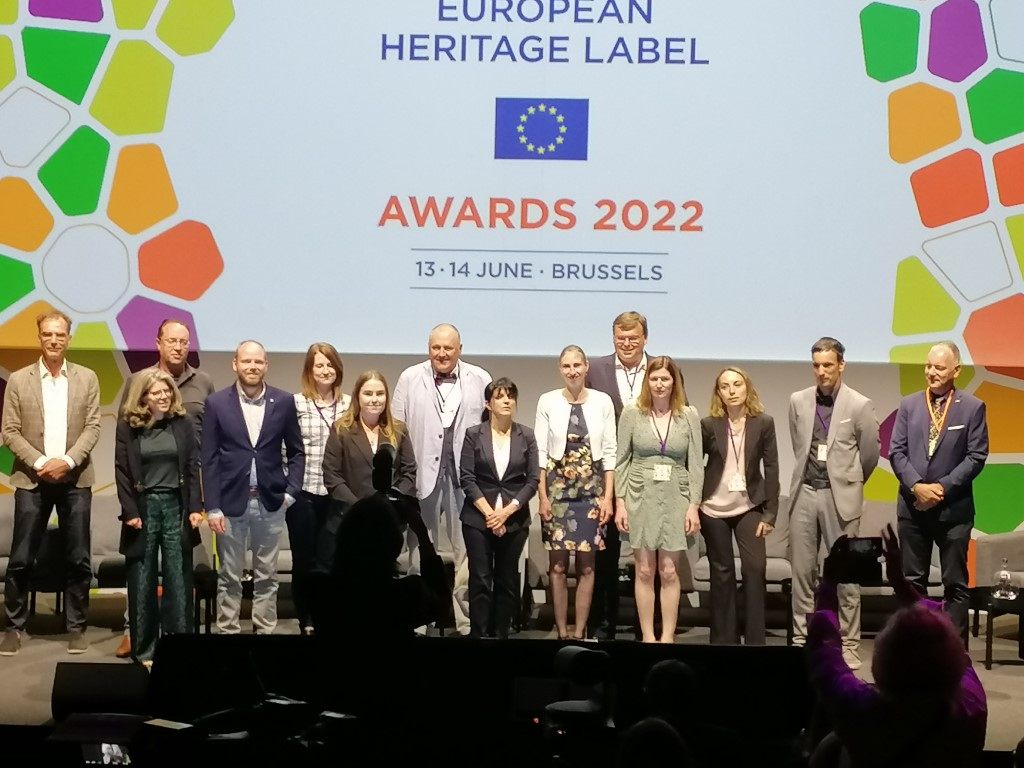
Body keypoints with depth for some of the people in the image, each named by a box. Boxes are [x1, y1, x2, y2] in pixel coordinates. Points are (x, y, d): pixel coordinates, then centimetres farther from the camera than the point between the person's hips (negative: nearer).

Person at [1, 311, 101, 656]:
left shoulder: (87, 378, 6)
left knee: (79, 559, 3)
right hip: (31, 479, -1)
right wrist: (39, 463, -13)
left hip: (75, 480, 1)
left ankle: (76, 627, 12)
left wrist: (67, 461, -13)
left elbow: (93, 428, 0)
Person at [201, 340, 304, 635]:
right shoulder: (217, 403, -2)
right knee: (229, 577, 5)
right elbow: (209, 459, -2)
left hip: (270, 503, 1)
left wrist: (291, 491, -2)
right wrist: (212, 507, -6)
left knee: (267, 576, 8)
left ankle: (265, 631, 16)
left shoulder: (284, 401, 2)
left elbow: (296, 452, 9)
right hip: (231, 502, -1)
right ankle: (228, 632, 13)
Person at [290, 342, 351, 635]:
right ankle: (307, 622, 15)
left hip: (337, 494, 2)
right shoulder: (296, 403, -2)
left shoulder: (348, 404, 7)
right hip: (304, 493, -2)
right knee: (304, 560, 4)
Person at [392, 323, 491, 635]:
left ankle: (469, 622, 8)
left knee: (470, 554, 1)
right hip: (423, 475, 0)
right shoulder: (410, 379, 4)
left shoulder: (480, 379, 4)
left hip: (466, 476, 0)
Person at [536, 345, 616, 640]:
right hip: (557, 489, 0)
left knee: (586, 565, 3)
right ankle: (561, 632, 7)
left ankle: (580, 633, 9)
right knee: (557, 565, 0)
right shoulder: (548, 401, 0)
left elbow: (609, 452, 2)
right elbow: (540, 451, 0)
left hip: (591, 490, 1)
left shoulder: (602, 402, 1)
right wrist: (542, 496, -5)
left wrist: (608, 497, -2)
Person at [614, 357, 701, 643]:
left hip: (675, 497, 0)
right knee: (645, 571, 3)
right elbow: (621, 460, 3)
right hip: (640, 496, 0)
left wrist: (694, 506, -3)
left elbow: (696, 463, 3)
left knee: (669, 571, 1)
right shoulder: (632, 413, 1)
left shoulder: (689, 415, 2)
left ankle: (668, 637, 8)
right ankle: (647, 636, 10)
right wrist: (620, 502, -3)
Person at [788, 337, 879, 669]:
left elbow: (870, 454, 6)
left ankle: (849, 645, 5)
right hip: (805, 493, 3)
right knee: (802, 571, 6)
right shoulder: (798, 401, 5)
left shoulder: (859, 405, -4)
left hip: (841, 496, -3)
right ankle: (801, 639, 14)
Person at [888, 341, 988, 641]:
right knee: (912, 581, 8)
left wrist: (943, 487, -14)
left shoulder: (972, 408, -2)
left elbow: (976, 456, -6)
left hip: (954, 508, -3)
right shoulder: (909, 405, 6)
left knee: (955, 583, 3)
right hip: (913, 505, 3)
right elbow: (896, 451, 3)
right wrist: (917, 486, -11)